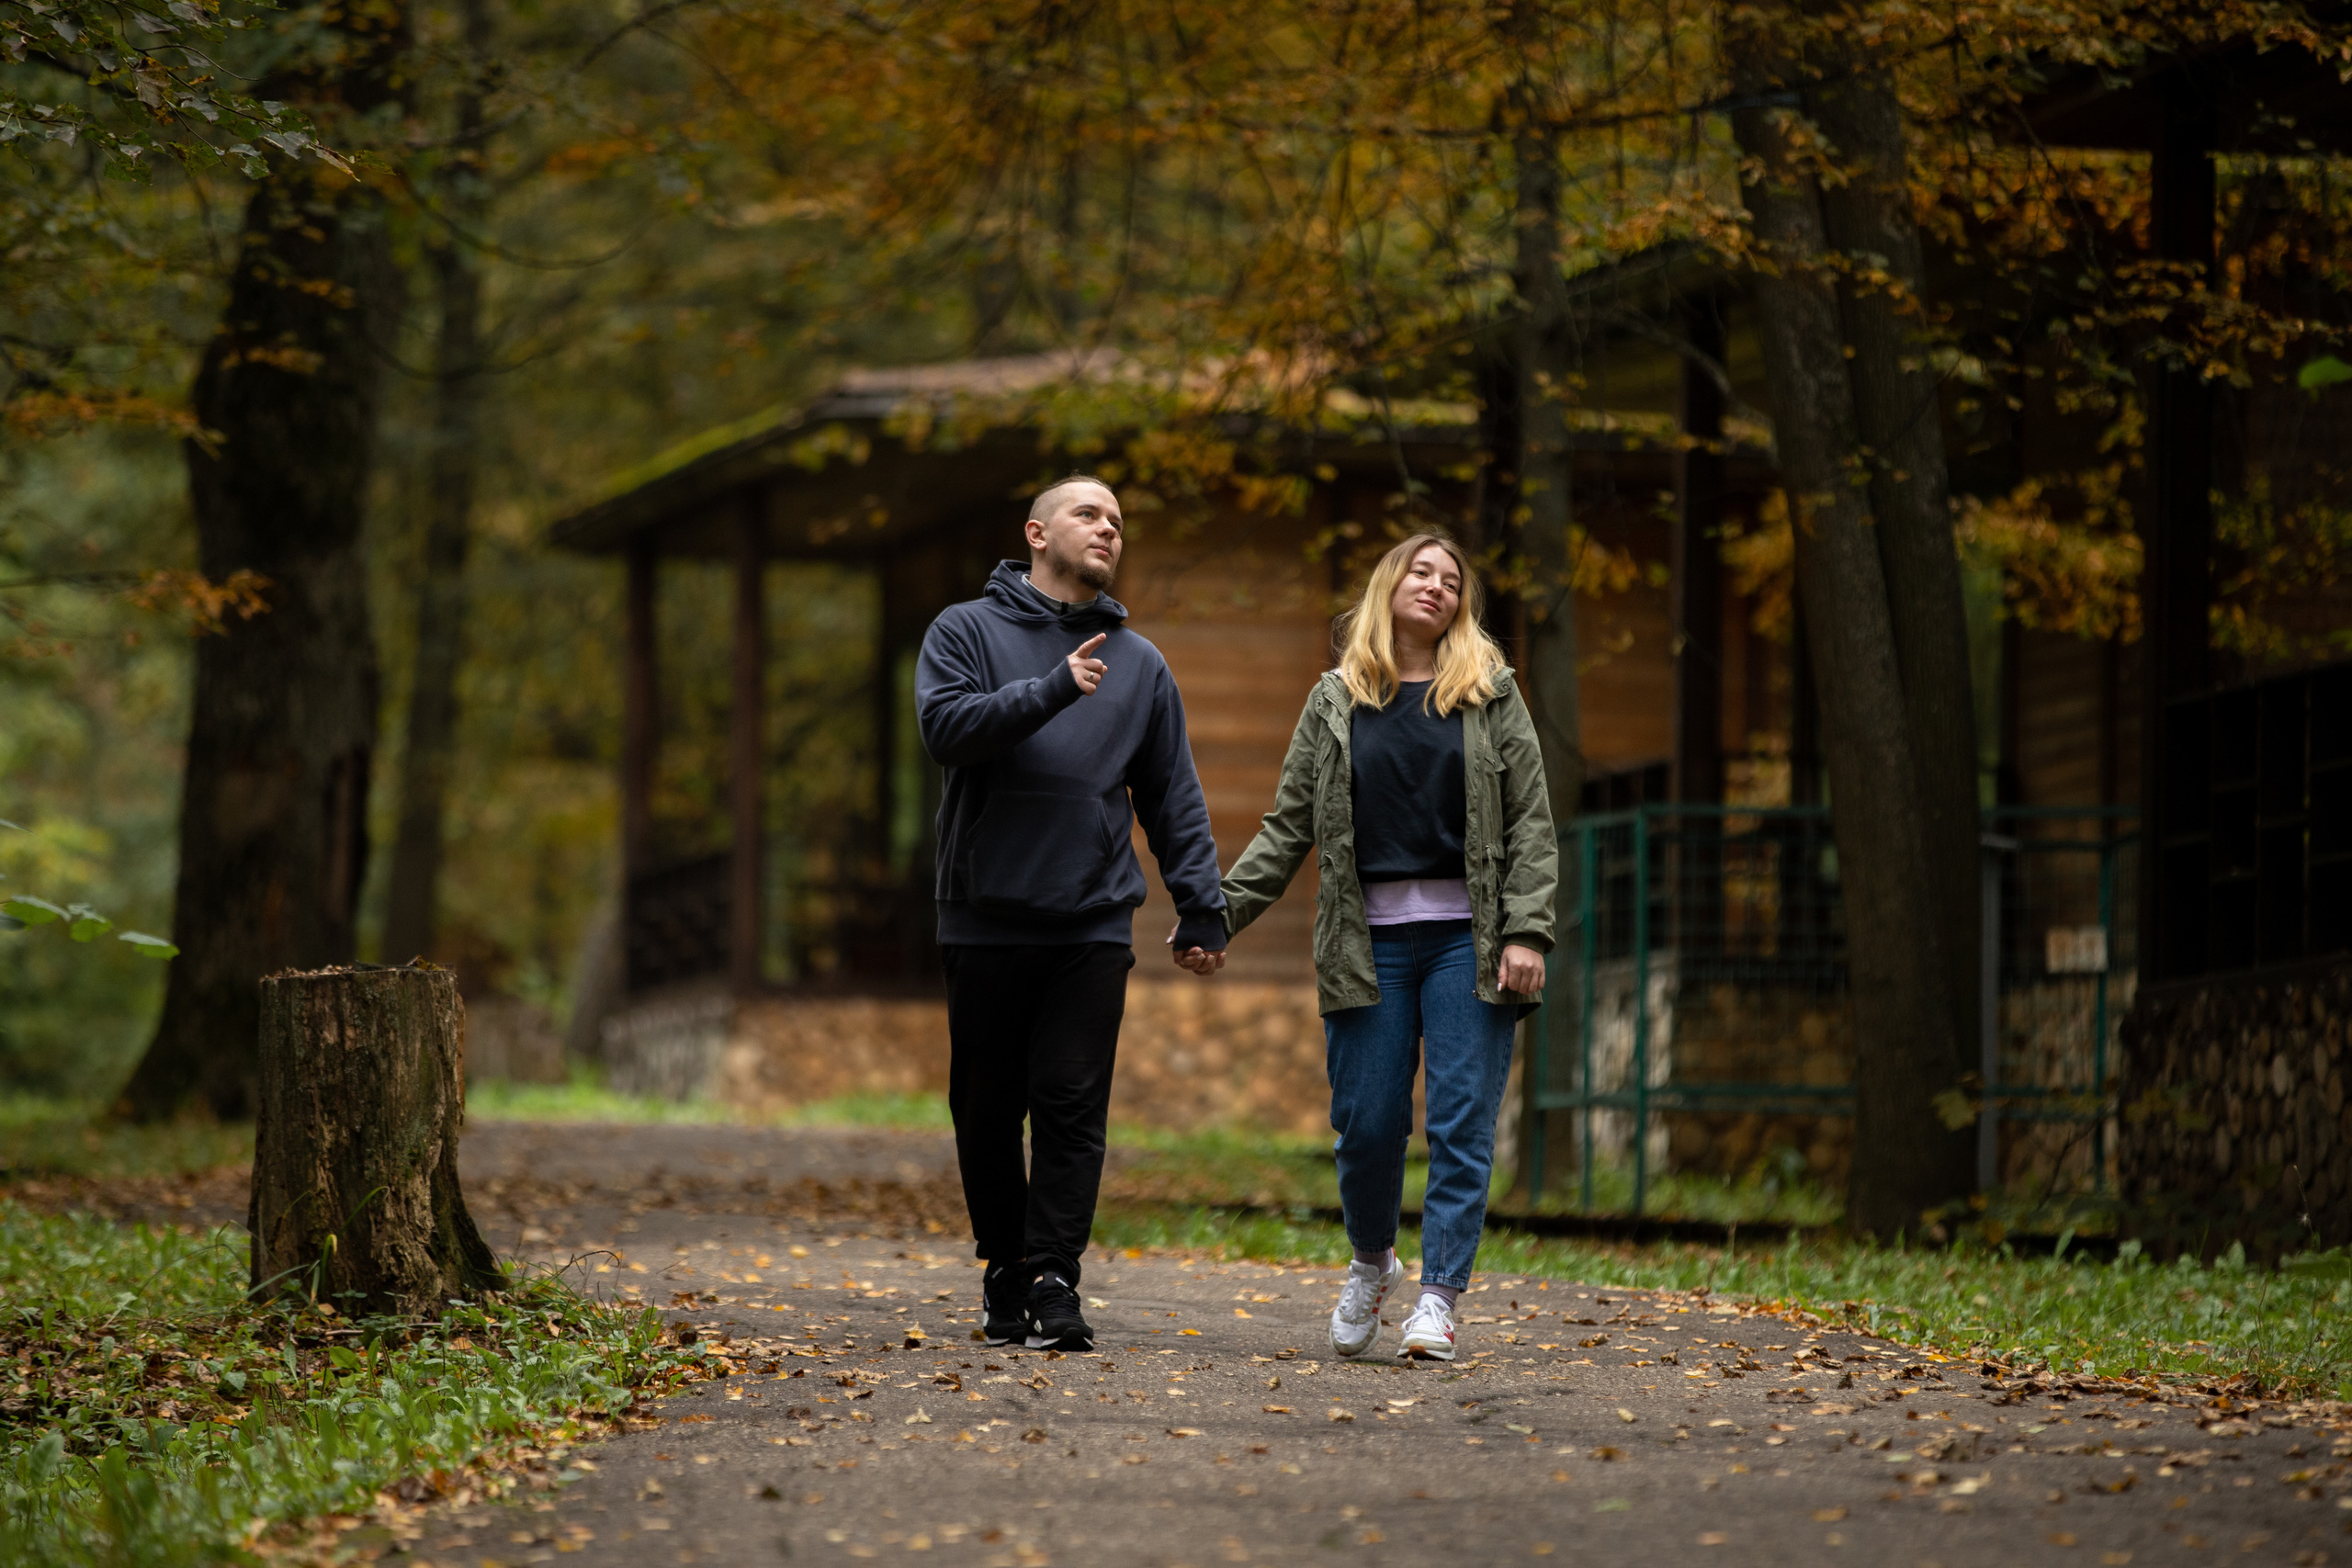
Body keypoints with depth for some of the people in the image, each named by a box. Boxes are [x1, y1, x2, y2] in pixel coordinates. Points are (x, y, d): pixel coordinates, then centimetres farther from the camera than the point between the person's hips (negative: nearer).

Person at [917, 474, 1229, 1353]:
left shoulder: (1138, 663, 15)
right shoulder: (966, 632, 6)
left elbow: (1174, 799, 16)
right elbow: (946, 726, -13)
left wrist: (1201, 908, 8)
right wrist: (1052, 691, -21)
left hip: (1092, 926, 1)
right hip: (985, 919, -1)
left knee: (1073, 1106, -8)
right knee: (987, 1108, 5)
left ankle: (1053, 1281, -9)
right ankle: (1003, 1269, 18)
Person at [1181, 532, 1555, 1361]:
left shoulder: (1490, 695, 8)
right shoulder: (1335, 702, 11)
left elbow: (1532, 823, 4)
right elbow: (1288, 827, 11)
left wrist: (1526, 932, -8)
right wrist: (1217, 913, 1)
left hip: (1466, 942, -1)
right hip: (1368, 943, 1)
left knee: (1462, 1124, -7)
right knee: (1366, 1123, 0)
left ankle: (1438, 1298, -4)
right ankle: (1372, 1263, 26)